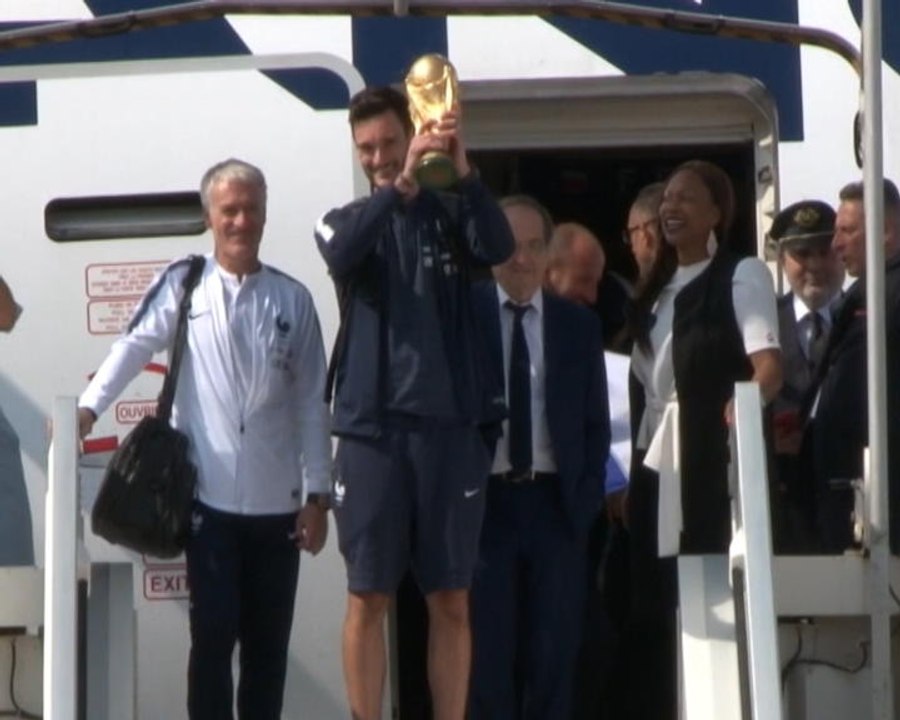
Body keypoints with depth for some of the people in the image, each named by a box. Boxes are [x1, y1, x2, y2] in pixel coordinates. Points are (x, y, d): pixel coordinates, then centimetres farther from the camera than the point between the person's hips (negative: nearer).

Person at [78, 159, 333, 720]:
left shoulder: (292, 299, 7)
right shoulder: (183, 284, 2)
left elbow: (312, 402, 8)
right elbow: (135, 347, -9)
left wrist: (318, 494, 4)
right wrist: (89, 407, -26)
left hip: (277, 502, 2)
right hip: (210, 497, -2)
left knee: (269, 641, 6)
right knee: (214, 634, -4)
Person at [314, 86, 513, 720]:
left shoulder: (448, 214, 8)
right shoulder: (348, 220, 9)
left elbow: (498, 247, -13)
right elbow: (341, 251, -15)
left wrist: (464, 172, -28)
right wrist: (401, 186, -30)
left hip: (451, 425, 0)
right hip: (372, 427, 0)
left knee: (451, 600, 3)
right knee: (368, 596, 1)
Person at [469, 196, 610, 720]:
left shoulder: (580, 326, 10)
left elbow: (597, 423, 11)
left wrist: (588, 497, 0)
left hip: (556, 501, 2)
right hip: (484, 500, -2)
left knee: (555, 651, 3)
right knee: (487, 649, -1)